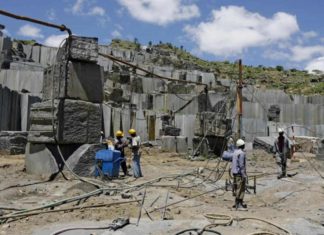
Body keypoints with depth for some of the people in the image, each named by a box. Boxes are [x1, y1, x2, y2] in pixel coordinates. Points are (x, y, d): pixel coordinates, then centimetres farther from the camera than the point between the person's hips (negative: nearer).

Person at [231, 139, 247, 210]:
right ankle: (239, 205, -8)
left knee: (237, 188, 17)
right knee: (240, 189, -8)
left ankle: (237, 203, 27)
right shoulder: (241, 153, -16)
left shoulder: (235, 152, 12)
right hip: (240, 173, -10)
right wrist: (244, 175, -18)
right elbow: (241, 165, -20)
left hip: (235, 172, 10)